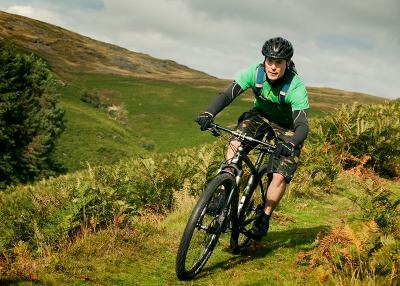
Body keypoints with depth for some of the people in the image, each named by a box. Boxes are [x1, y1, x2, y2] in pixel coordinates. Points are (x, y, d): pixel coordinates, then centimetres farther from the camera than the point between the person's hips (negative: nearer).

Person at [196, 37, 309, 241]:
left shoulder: (296, 87, -33)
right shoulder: (255, 72, -24)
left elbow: (302, 125, -38)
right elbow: (227, 94, -29)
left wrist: (291, 145, -59)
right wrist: (208, 113, -48)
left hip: (287, 126, -3)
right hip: (260, 115, 3)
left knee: (279, 177, -15)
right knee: (235, 144, -26)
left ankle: (264, 219, 5)